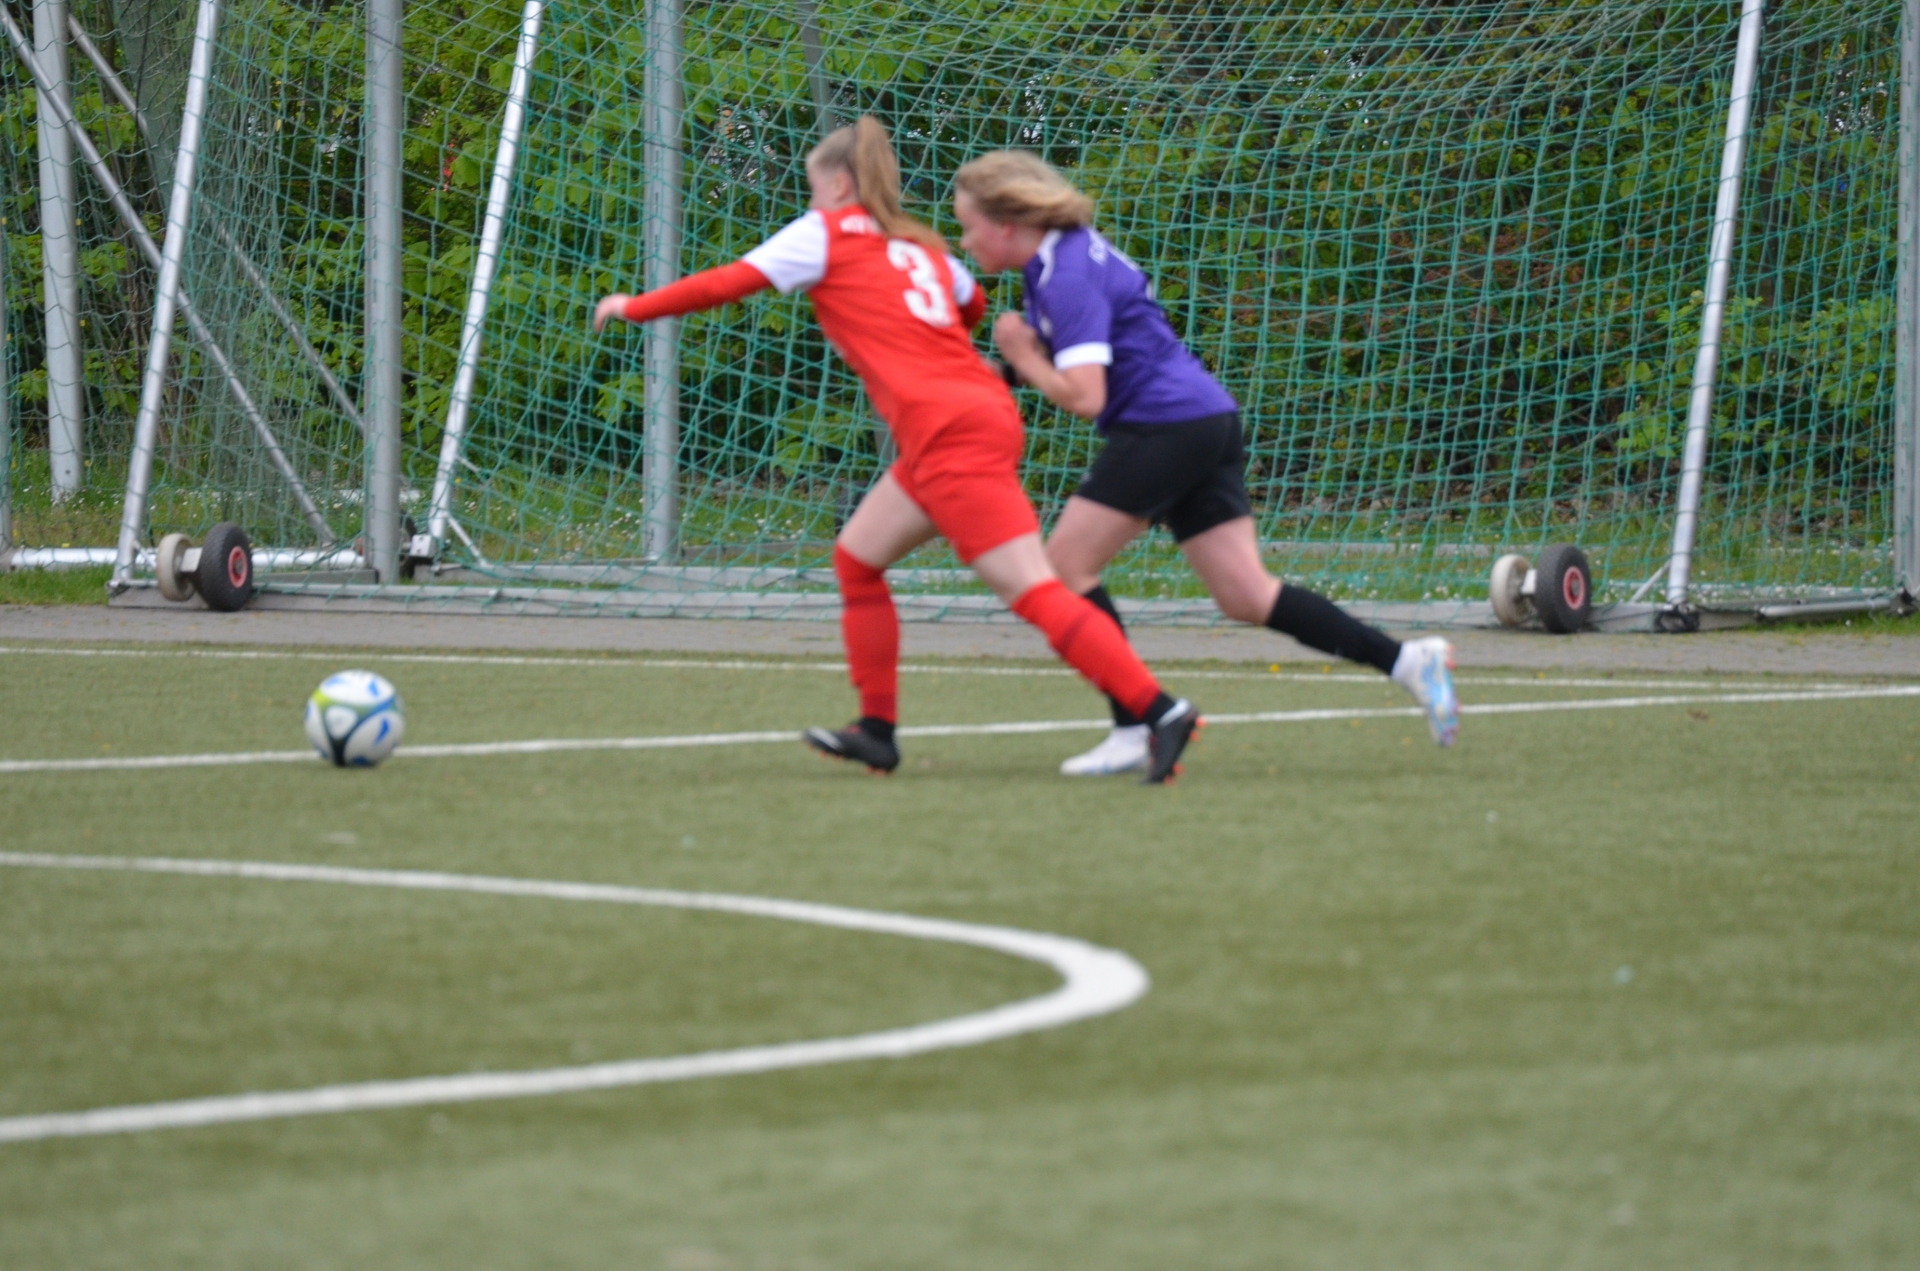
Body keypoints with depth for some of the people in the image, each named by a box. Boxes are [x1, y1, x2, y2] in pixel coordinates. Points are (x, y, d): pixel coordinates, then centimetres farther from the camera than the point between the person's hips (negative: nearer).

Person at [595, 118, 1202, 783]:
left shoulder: (826, 233, 4)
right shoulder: (920, 247, 22)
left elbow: (724, 284, 6)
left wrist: (635, 306, 18)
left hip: (950, 432, -8)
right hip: (985, 412, 8)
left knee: (1033, 590, -13)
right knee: (856, 558, 19)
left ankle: (1161, 712, -21)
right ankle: (877, 730, 21)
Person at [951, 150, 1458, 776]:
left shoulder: (1068, 278, -16)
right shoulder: (1061, 257, 14)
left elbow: (1084, 396, -23)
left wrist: (1024, 358, -7)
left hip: (1168, 423, -10)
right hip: (1209, 420, 10)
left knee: (1066, 564, -5)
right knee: (1247, 595, 5)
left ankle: (1134, 729, -6)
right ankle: (1407, 660, -2)